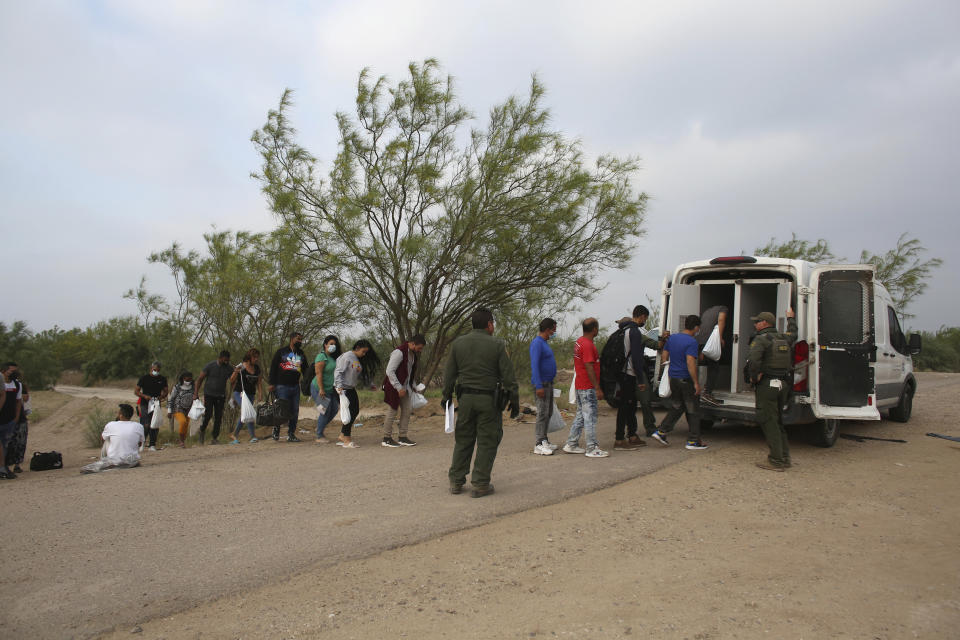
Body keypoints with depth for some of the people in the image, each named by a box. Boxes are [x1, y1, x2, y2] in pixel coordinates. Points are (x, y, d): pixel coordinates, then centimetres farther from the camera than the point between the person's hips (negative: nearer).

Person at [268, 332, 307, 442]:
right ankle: (276, 430, 15)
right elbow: (273, 368, 1)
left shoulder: (301, 354, 17)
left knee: (294, 411, 2)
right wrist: (272, 384, -7)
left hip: (295, 387, 4)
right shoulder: (281, 352, 4)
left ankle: (291, 434, 10)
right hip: (282, 386, -4)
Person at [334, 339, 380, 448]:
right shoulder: (347, 357, -11)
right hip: (344, 389, -9)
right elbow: (338, 372, -16)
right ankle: (346, 439, -2)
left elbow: (359, 375, 22)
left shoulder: (358, 360, 15)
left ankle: (342, 436, 17)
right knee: (350, 412, -10)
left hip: (351, 389, 9)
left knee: (355, 411, 7)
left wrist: (369, 385, 19)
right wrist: (339, 386, -24)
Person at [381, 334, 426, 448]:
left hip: (404, 387, 9)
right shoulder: (399, 352, -21)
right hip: (393, 387, -8)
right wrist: (399, 388, -23)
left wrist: (412, 386, 15)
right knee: (392, 412, -2)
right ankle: (386, 439, 9)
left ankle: (402, 438, 16)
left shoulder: (413, 354, 6)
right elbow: (389, 371, -24)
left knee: (406, 411, 7)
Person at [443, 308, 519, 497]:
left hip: (465, 398, 4)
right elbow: (508, 376, -7)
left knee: (463, 440, 14)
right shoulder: (497, 345, -7)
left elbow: (449, 374, 7)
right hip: (489, 399, -4)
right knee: (487, 442, 5)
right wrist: (514, 401, 0)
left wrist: (447, 396, 17)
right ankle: (480, 484, 7)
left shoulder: (458, 343, 3)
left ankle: (456, 481, 19)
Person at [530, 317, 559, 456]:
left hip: (548, 383, 10)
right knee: (542, 413, -10)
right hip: (541, 383, -10)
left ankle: (544, 441, 18)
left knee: (548, 413, 12)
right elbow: (534, 365, -22)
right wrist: (539, 386, -26)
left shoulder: (544, 343, 16)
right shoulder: (537, 343, -15)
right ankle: (538, 445, -8)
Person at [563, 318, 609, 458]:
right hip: (588, 387, -10)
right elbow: (589, 368, -22)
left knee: (581, 415, 15)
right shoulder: (588, 345, -19)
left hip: (580, 385, 10)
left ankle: (571, 445, 20)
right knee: (590, 417, -4)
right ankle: (592, 449, 2)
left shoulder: (579, 342, 12)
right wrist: (598, 388, -19)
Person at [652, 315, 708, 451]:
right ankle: (693, 441, 10)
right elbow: (690, 363, -24)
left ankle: (661, 432, 10)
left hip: (673, 378, 7)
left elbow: (664, 356, 14)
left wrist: (667, 374, 24)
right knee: (693, 410, 6)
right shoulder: (691, 342, -16)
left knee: (676, 408, 18)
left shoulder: (672, 338, 7)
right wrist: (696, 383, -21)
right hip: (686, 379, -7)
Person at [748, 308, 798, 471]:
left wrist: (754, 378, -10)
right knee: (778, 421, 17)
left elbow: (753, 361, -25)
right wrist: (790, 318, 54)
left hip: (767, 385, -8)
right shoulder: (784, 338, 13)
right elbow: (793, 333, 38)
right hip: (783, 384, 8)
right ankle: (785, 458, 20)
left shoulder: (761, 339, -10)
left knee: (768, 422, -3)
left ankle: (776, 461, -3)